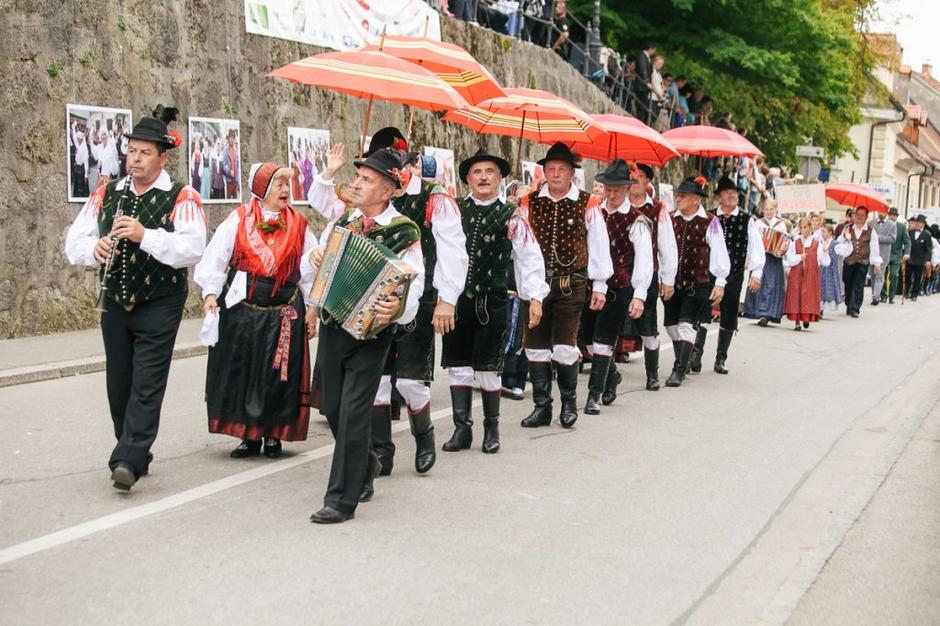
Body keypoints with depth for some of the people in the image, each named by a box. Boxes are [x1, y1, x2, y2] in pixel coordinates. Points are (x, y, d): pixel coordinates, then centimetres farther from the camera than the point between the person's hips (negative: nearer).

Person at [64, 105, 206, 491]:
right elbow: (74, 242, 7)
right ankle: (135, 455, 25)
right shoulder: (107, 194, 7)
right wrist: (94, 249, -16)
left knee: (146, 385, -8)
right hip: (115, 304, 5)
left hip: (159, 307, -5)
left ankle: (127, 461, -9)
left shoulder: (181, 198, -7)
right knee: (118, 384, 11)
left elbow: (192, 248, -21)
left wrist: (144, 235, -31)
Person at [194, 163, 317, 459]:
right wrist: (211, 293, -11)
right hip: (242, 308, -1)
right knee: (241, 372, 3)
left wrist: (312, 307, 5)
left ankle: (273, 434, 17)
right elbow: (215, 259, 0)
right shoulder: (238, 220, 1)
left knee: (278, 375, 3)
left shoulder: (299, 225, 7)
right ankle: (249, 435, 15)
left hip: (284, 312, 1)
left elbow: (310, 269, 9)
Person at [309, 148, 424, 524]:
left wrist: (398, 308, -39)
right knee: (331, 408, 14)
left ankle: (342, 500, 2)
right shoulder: (342, 220, 8)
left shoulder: (404, 233, -11)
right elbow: (316, 260, 21)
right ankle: (365, 465, 39)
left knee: (353, 412, -7)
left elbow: (413, 284, -19)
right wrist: (314, 257, -2)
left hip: (369, 334, -6)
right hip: (331, 325, 6)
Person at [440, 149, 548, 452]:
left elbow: (530, 258, -1)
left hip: (492, 302, -3)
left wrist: (535, 297, -7)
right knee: (458, 365, 5)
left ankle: (492, 428, 18)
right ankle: (462, 429, 15)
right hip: (456, 299, 3)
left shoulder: (511, 217, 0)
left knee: (487, 367, 2)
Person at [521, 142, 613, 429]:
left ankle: (569, 403, 17)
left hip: (571, 285, -3)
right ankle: (542, 407, 18)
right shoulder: (530, 202, 3)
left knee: (564, 348, -5)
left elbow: (599, 245, 2)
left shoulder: (587, 204, -3)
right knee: (535, 347, 6)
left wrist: (600, 286, 3)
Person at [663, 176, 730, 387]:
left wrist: (720, 283, -9)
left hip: (698, 283, -5)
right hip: (672, 281, 5)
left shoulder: (710, 222, -8)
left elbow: (719, 253, -7)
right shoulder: (671, 220, 4)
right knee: (672, 324, 11)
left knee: (686, 324, -10)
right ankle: (682, 364, 29)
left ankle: (679, 370, -5)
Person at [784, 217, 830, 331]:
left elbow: (825, 262, -1)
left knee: (809, 296, -5)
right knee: (796, 296, 0)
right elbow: (789, 259, -1)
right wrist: (799, 258, -15)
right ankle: (797, 322, 8)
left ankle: (807, 318, 12)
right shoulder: (795, 243, 6)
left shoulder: (817, 244, 2)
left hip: (811, 275, -1)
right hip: (796, 274, 1)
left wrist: (825, 251, -14)